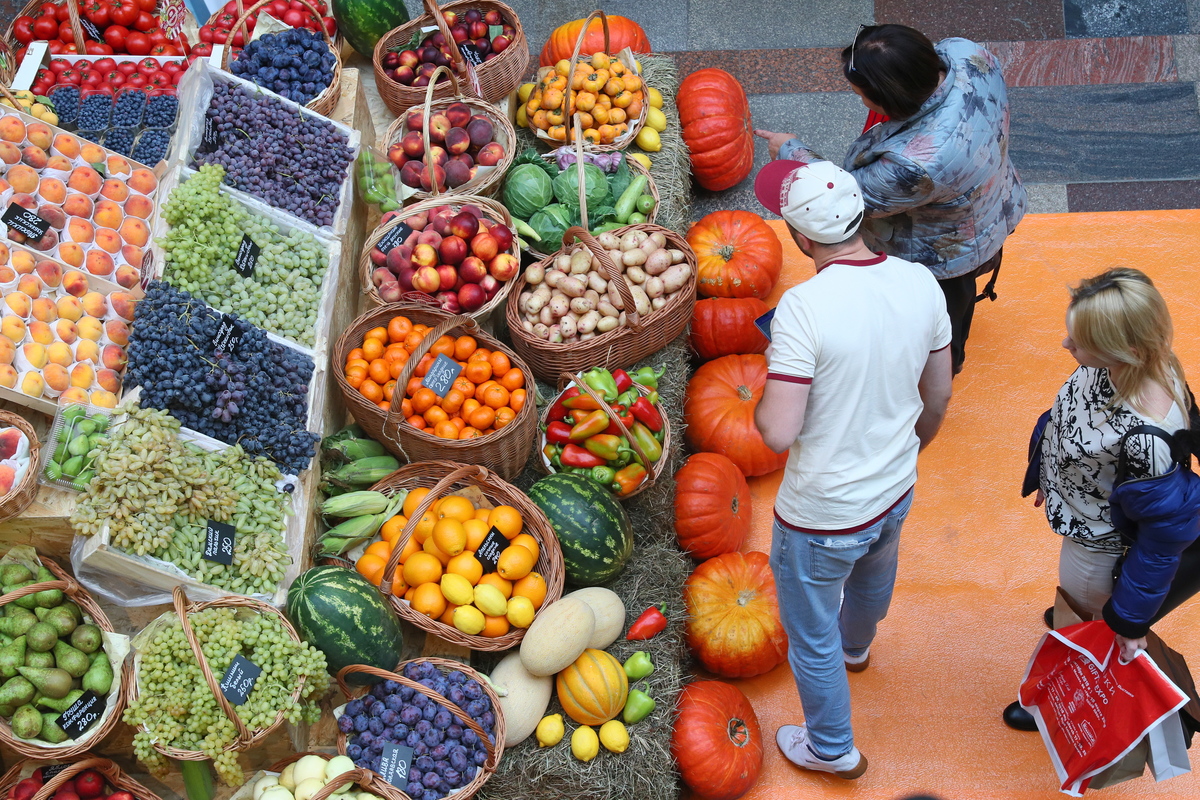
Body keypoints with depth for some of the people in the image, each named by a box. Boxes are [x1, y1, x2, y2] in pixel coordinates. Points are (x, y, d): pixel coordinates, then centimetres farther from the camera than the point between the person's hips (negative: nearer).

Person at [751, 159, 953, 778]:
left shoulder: (804, 307, -32)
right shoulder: (921, 284, -13)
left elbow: (779, 433, -32)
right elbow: (938, 398, 1)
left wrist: (759, 402, -10)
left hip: (823, 515, -6)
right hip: (895, 493, 7)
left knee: (811, 636, 20)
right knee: (872, 577, 37)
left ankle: (832, 749, 41)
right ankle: (856, 647, 69)